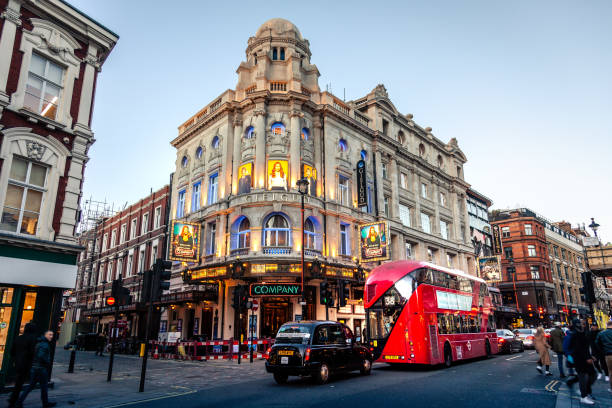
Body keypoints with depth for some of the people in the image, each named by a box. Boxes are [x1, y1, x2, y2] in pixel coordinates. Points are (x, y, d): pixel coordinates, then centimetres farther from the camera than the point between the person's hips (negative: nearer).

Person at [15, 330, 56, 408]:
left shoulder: (39, 343, 14)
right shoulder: (45, 344, -17)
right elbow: (41, 356, -28)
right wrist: (48, 363, -14)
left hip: (34, 367, 9)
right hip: (41, 368, -9)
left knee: (31, 385, 15)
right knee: (44, 386, 5)